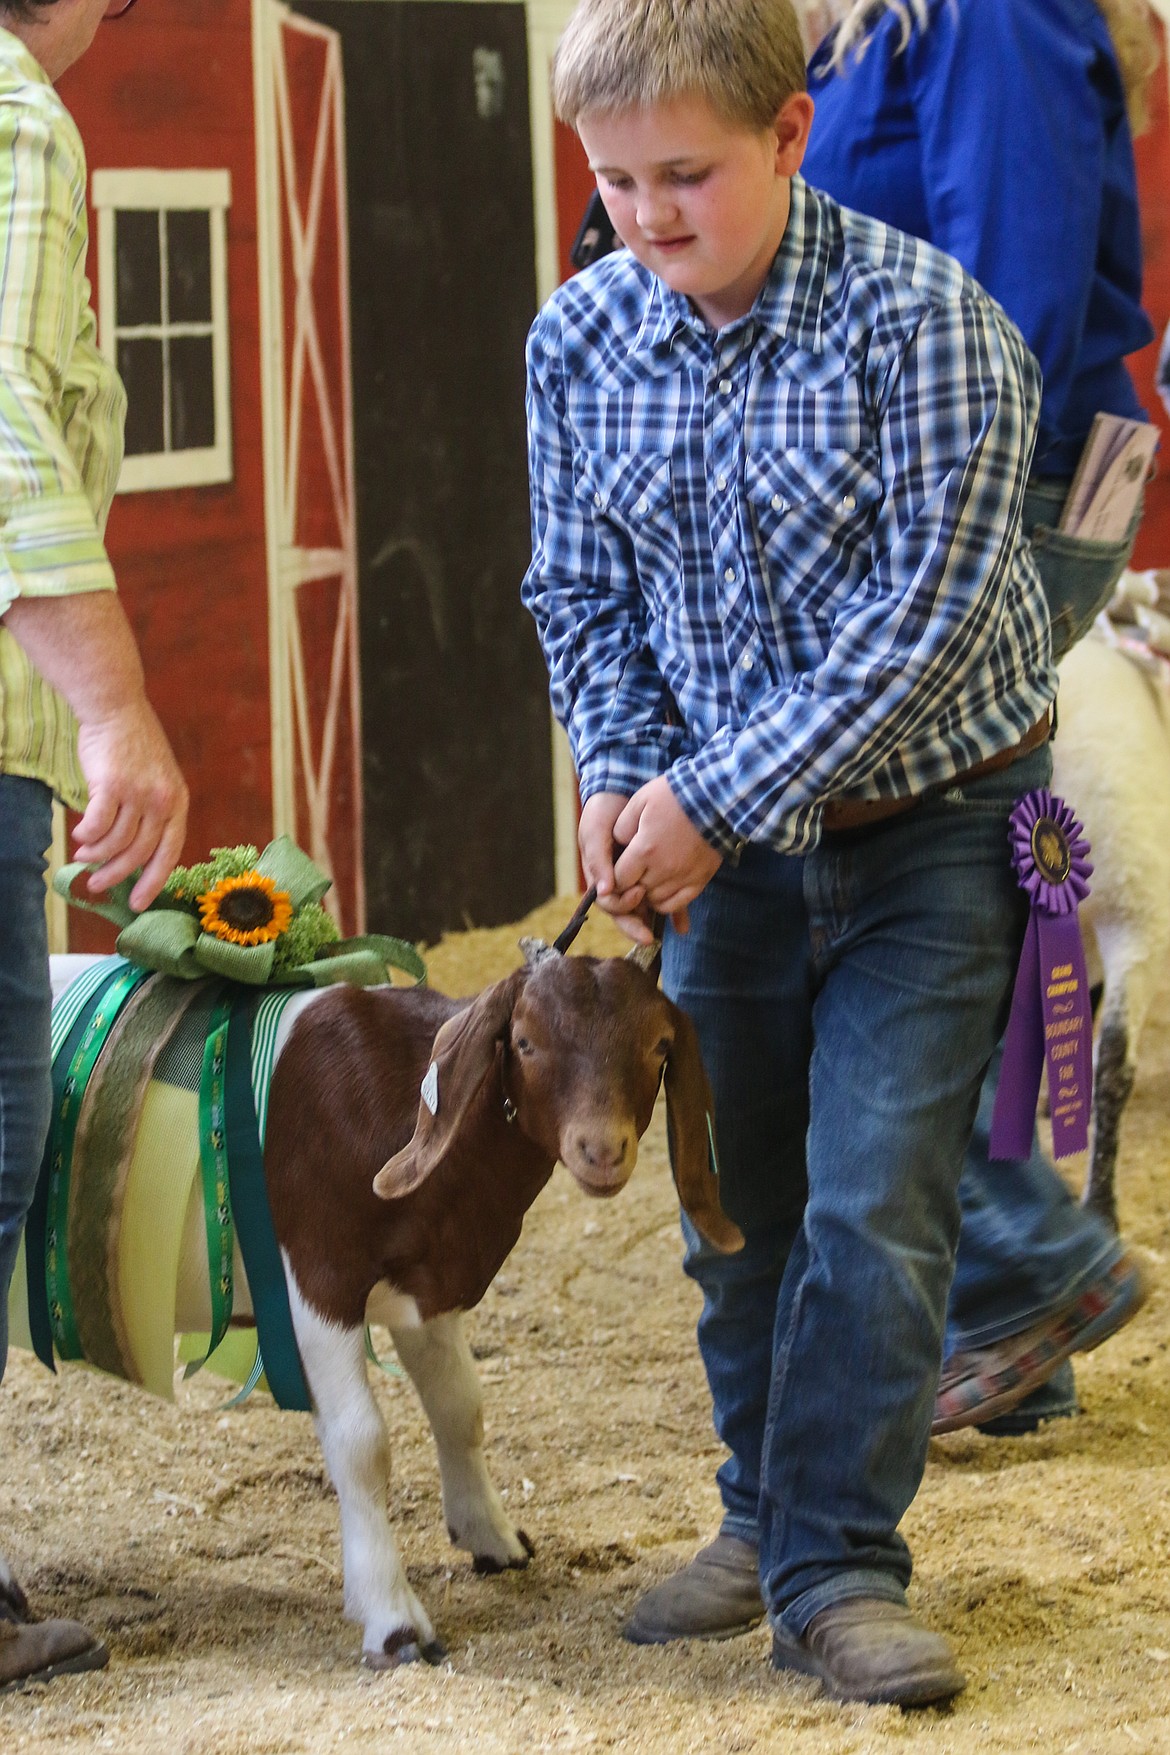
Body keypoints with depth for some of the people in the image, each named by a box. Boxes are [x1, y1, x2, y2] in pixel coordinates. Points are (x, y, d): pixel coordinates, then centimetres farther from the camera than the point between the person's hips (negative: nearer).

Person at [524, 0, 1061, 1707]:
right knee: (738, 1206, 12)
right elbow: (582, 594, 5)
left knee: (873, 1202, -10)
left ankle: (841, 1569, -2)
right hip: (723, 840, 5)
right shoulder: (581, 339, -4)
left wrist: (721, 800, -23)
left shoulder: (920, 320, -20)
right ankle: (768, 1518, 30)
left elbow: (928, 617, -22)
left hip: (928, 830, -5)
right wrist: (624, 777, -12)